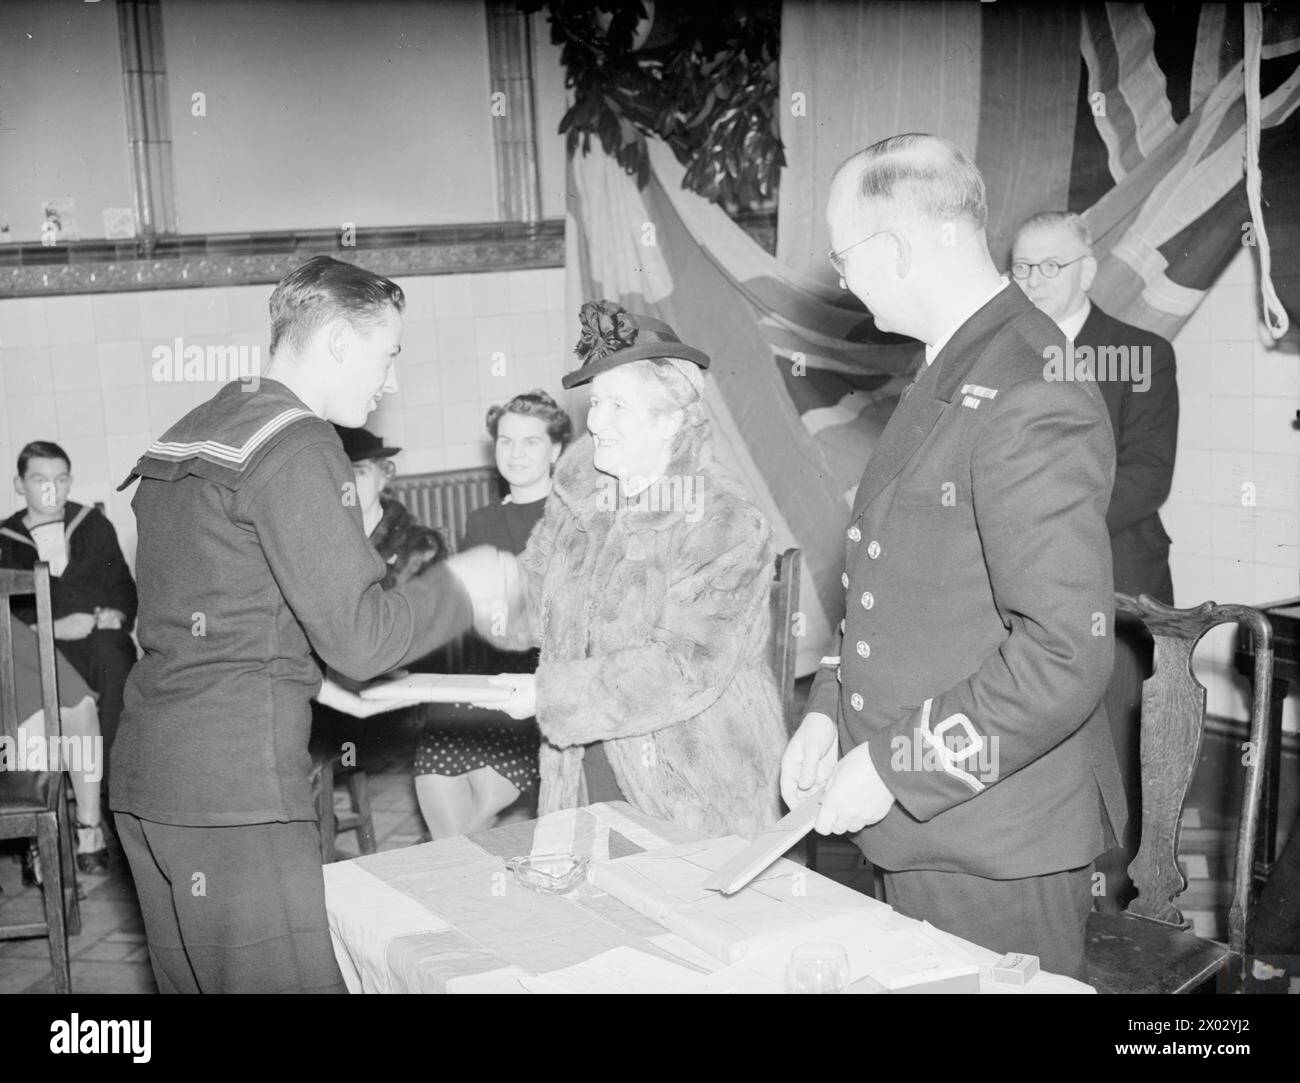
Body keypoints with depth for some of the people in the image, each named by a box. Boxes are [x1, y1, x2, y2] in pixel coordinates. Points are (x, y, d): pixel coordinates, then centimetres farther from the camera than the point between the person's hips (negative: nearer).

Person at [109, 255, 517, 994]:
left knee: (194, 982, 15)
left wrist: (332, 681, 22)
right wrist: (463, 584, -1)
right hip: (236, 792, -10)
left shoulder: (187, 435, 16)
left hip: (148, 772, 10)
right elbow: (361, 637, -16)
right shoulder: (295, 444, -12)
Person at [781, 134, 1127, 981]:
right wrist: (830, 710, 6)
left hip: (998, 847, -9)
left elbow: (1065, 655, -25)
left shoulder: (1029, 400, -21)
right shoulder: (951, 378, 11)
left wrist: (894, 767, -19)